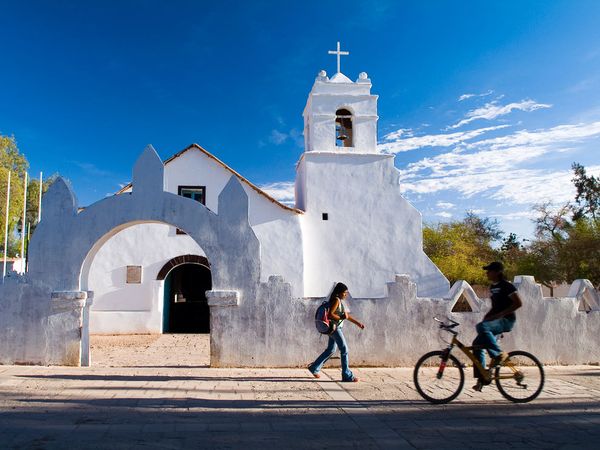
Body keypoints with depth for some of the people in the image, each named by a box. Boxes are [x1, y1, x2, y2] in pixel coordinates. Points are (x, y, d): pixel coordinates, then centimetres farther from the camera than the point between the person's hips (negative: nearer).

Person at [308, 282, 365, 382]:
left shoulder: (341, 301, 14)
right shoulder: (336, 300, -15)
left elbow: (347, 315, 19)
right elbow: (330, 314, -22)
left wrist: (357, 323, 15)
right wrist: (341, 317, -22)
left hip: (337, 328, 10)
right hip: (334, 328, -10)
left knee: (331, 350, 18)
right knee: (344, 349, -7)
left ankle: (314, 368, 27)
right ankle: (347, 375, -2)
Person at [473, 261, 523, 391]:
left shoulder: (506, 285, -10)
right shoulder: (493, 287, 16)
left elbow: (518, 303, -17)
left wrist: (500, 314, -21)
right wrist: (488, 315, 7)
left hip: (506, 320, -9)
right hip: (496, 321, 9)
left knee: (481, 326, -35)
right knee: (477, 344, -2)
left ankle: (499, 354, -21)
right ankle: (481, 378, 4)